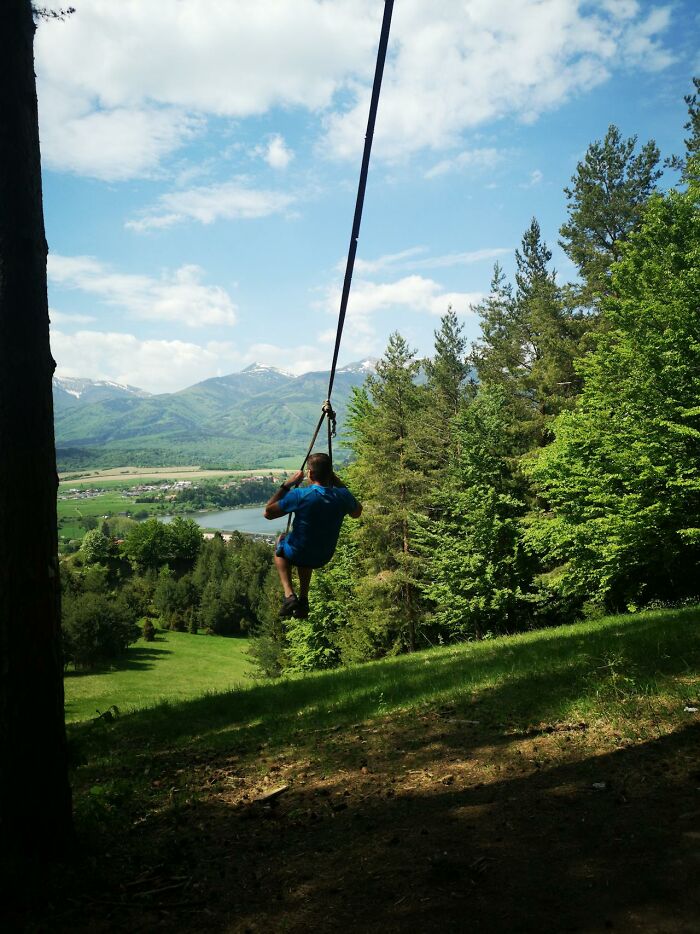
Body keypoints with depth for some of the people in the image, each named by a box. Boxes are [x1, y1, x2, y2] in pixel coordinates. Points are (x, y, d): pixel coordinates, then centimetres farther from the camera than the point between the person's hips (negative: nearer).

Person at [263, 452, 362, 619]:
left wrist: (287, 485, -10)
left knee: (281, 541, 32)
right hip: (324, 558, 4)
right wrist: (338, 483, 6)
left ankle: (289, 595, 15)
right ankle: (303, 599, 28)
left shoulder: (300, 495, -26)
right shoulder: (342, 496, -15)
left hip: (297, 555, -4)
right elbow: (356, 513, 9)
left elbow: (268, 512, -13)